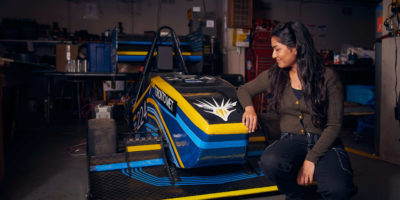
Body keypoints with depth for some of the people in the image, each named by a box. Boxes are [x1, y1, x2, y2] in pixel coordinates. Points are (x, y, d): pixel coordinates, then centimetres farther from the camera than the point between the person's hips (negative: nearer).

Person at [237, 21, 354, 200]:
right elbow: (244, 90, 21)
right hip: (290, 140, 3)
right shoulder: (273, 76, 6)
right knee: (269, 162, -33)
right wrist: (249, 108, -4)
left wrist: (311, 159, -17)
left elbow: (334, 125, -6)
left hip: (324, 142, -2)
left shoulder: (328, 77, -4)